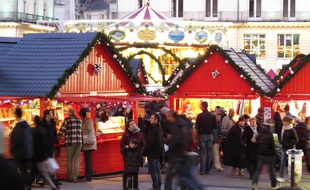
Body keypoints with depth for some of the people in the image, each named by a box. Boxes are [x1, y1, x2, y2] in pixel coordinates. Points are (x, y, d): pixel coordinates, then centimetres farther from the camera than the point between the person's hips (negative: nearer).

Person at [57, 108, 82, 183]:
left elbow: (61, 131, -4)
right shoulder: (79, 120, 9)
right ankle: (75, 177, 4)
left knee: (69, 160, 6)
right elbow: (80, 131, 13)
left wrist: (57, 140, 7)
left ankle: (69, 177, 9)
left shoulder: (67, 120, -5)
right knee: (77, 160, 6)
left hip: (70, 143, -4)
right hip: (78, 142, 4)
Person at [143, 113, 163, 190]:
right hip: (158, 152, 10)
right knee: (157, 170, 14)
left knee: (153, 170, -6)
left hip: (152, 152, -10)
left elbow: (150, 141, -22)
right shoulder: (159, 128, 12)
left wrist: (145, 151, -15)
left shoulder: (154, 129, -19)